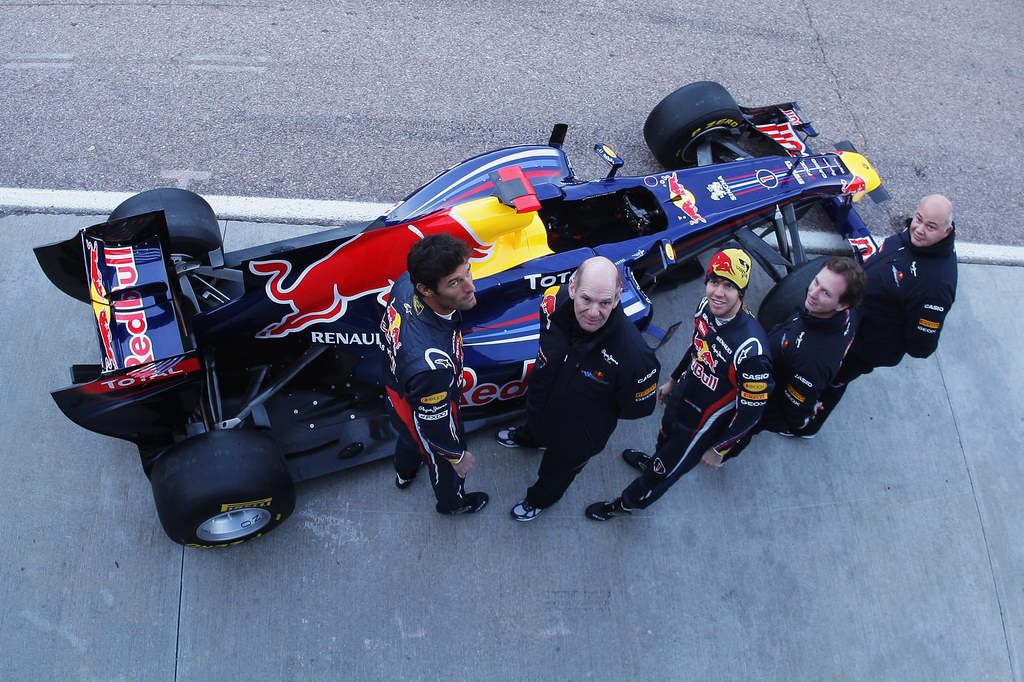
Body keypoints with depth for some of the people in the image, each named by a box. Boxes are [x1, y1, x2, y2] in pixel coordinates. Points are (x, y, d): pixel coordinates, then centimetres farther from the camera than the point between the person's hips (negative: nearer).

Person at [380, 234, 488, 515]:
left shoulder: (406, 282, -29)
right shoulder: (431, 364, -50)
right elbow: (435, 424, -30)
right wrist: (458, 456, -10)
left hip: (398, 391, 6)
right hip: (421, 417, -6)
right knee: (446, 463, 29)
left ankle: (404, 474, 74)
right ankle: (453, 502, 64)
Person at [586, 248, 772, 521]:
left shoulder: (750, 349, -39)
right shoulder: (706, 307, -17)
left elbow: (751, 410, -25)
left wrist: (719, 449, -14)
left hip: (702, 424, -6)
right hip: (680, 398, 6)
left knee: (664, 471, 19)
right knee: (665, 439, 36)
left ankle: (627, 503, 48)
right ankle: (653, 461, 70)